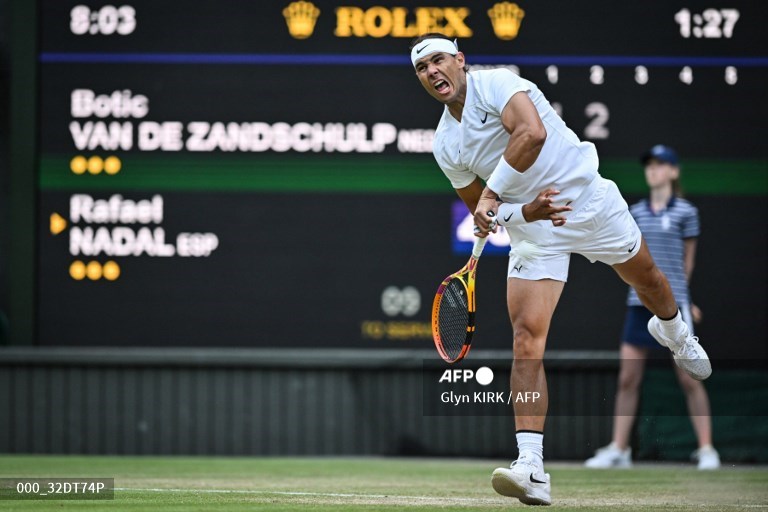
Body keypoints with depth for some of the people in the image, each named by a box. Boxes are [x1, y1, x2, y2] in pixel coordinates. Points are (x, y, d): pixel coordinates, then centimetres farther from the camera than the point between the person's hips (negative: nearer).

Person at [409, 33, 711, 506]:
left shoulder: (495, 83, -16)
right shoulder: (445, 146, 2)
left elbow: (533, 133, -35)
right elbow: (481, 215, 10)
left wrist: (492, 194, -33)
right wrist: (523, 212, -11)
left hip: (590, 200, -3)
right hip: (533, 231, 3)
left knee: (647, 277, 22)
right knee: (526, 338, -15)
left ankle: (673, 331, 63)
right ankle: (531, 470, -24)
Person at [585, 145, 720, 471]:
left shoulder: (685, 212, 0)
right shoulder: (636, 213, 11)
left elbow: (687, 261, 7)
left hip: (673, 305, -4)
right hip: (640, 304, 4)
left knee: (688, 378, -4)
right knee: (627, 379, 3)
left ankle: (706, 449, 2)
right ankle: (618, 449, 8)